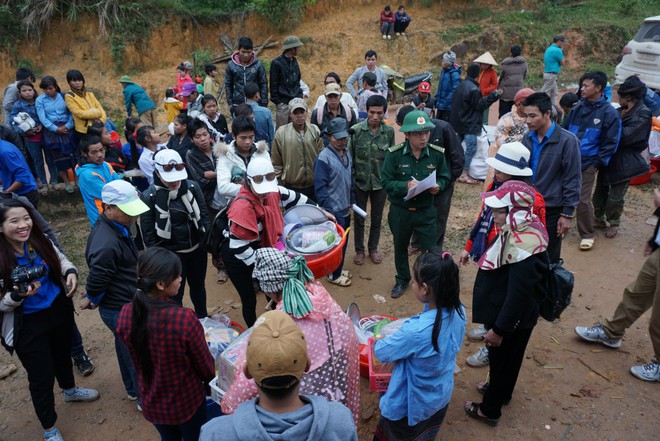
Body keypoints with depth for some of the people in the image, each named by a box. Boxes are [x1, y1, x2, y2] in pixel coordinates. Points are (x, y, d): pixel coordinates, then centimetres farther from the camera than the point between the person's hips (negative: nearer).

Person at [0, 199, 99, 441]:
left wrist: (71, 272, -14)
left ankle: (70, 390, 61)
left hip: (59, 310, 5)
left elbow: (60, 258, 6)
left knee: (62, 355, 29)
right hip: (27, 324, -5)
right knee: (41, 376, 8)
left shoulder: (40, 241, -14)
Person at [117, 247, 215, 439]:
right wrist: (211, 383, 5)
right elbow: (204, 363, -18)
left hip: (152, 401, 4)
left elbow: (138, 359, -1)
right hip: (187, 401, -4)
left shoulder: (125, 315, -18)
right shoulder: (184, 318, -34)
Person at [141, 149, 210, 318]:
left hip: (197, 248, 4)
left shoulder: (193, 187, -10)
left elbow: (204, 215, 0)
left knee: (198, 285, 23)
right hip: (171, 253, -3)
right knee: (175, 293, 9)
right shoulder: (149, 196, -17)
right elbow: (148, 232, -11)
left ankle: (203, 318, 46)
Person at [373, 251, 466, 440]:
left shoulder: (415, 332, -39)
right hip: (442, 397, 6)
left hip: (412, 407, -6)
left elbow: (382, 353, -21)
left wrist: (376, 342, 0)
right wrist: (403, 336, 0)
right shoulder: (459, 312, -19)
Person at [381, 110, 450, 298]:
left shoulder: (437, 154, -10)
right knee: (400, 247, 20)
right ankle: (402, 280, 44)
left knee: (431, 250, 7)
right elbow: (386, 182, -14)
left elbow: (445, 177, 3)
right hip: (400, 211, 0)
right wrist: (405, 186, -30)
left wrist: (438, 186, -19)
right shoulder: (394, 154, -16)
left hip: (425, 211, 0)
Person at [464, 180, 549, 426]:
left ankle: (490, 410, 34)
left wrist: (499, 329, -22)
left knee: (501, 360, 12)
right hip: (515, 317, 9)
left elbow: (518, 295, -31)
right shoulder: (521, 231, -4)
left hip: (512, 320, -9)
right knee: (507, 358, 28)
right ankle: (501, 391, 52)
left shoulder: (523, 246, -34)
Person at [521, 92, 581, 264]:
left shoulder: (567, 141, -15)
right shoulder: (528, 138, 0)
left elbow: (572, 180, -12)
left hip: (551, 210, -4)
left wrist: (567, 214, -11)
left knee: (549, 258, 11)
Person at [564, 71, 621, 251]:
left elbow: (611, 143, -5)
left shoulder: (609, 113, -6)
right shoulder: (578, 108, 8)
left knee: (582, 200, -3)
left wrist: (597, 163, -8)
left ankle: (587, 234, 15)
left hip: (587, 164, -5)